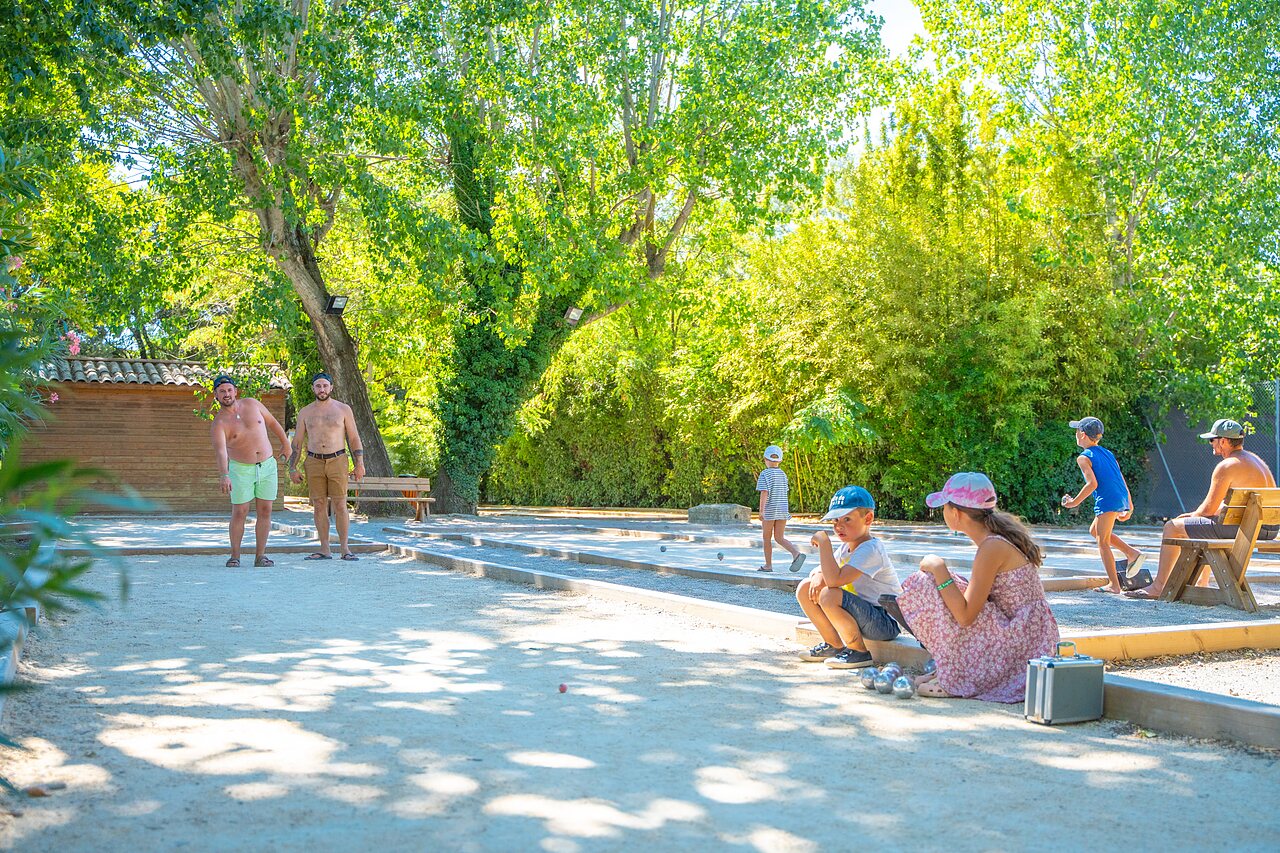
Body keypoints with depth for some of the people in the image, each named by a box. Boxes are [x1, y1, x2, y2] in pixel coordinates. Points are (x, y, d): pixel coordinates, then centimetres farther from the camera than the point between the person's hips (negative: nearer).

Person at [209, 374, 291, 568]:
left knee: (265, 511, 2)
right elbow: (220, 451, -28)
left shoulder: (251, 404, -1)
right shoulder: (219, 423, -13)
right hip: (241, 470, -3)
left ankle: (260, 555, 7)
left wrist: (285, 442, 19)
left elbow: (272, 422, 14)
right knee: (239, 513, -5)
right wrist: (224, 476, -42)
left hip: (267, 466, 3)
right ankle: (235, 555, 7)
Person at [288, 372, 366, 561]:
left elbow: (354, 439, 2)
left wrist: (360, 464, -6)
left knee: (340, 506, -6)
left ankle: (345, 549, -2)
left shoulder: (343, 409, 1)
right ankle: (325, 549, 6)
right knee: (319, 506, 2)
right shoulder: (305, 412, 6)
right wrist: (292, 469, 4)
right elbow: (297, 443, 10)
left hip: (337, 461, -2)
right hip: (314, 463, 2)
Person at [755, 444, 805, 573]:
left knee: (767, 538, 8)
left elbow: (764, 493, -17)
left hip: (770, 510, -5)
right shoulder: (783, 474, 9)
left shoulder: (765, 474, -8)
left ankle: (768, 565, 13)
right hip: (783, 509, 5)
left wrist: (761, 511, -20)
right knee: (779, 538, 6)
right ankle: (796, 553, -17)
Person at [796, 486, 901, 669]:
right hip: (862, 611, 9)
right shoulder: (846, 548, 8)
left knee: (829, 596, -32)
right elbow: (820, 570, 16)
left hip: (886, 623, -9)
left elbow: (834, 580, -34)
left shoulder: (870, 550, -22)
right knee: (805, 589, 3)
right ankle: (834, 645, 14)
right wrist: (818, 576, -9)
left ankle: (860, 652, -13)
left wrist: (824, 542, -28)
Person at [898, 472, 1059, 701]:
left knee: (925, 587, -12)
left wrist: (938, 569, -16)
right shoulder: (999, 535, 8)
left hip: (1019, 643, -10)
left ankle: (956, 677, -3)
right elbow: (976, 600, 17)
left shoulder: (993, 547, -20)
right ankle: (953, 668, 10)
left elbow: (965, 616, -23)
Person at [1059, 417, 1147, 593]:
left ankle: (1114, 585, -2)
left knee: (1102, 542, 0)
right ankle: (1132, 553, 11)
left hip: (1107, 500, -8)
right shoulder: (1108, 454, 22)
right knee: (1094, 530, 23)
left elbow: (1092, 483, -13)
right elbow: (1122, 481, 22)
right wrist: (1129, 507, 26)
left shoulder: (1084, 457, -1)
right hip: (1122, 499, 8)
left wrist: (1075, 502, -5)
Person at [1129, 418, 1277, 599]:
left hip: (1247, 528, -10)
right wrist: (1195, 515, 17)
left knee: (1172, 527, -2)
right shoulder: (1254, 459, 17)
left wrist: (1193, 515, 10)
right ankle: (1201, 584, 41)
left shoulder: (1226, 466, -13)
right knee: (1204, 524, 36)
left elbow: (1208, 509, -12)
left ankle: (1158, 586, 5)